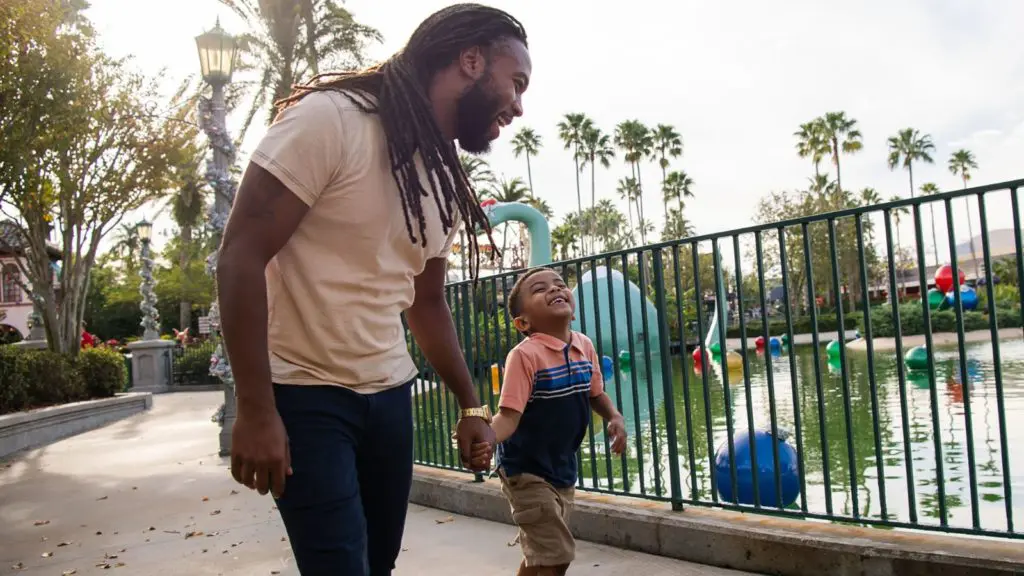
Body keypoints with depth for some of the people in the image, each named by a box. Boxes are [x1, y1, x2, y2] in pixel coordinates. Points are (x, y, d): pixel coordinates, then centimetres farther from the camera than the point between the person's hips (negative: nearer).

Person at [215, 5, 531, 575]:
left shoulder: (447, 181, 8)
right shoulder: (332, 119, -15)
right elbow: (241, 256, -17)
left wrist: (471, 405, 16)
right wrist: (256, 410, -18)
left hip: (390, 393, 7)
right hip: (306, 396, -7)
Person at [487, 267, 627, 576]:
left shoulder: (585, 346, -2)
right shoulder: (525, 355, -23)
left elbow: (595, 393, 11)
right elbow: (509, 415, -27)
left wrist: (614, 417, -8)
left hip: (563, 468, 7)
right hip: (527, 471, -7)